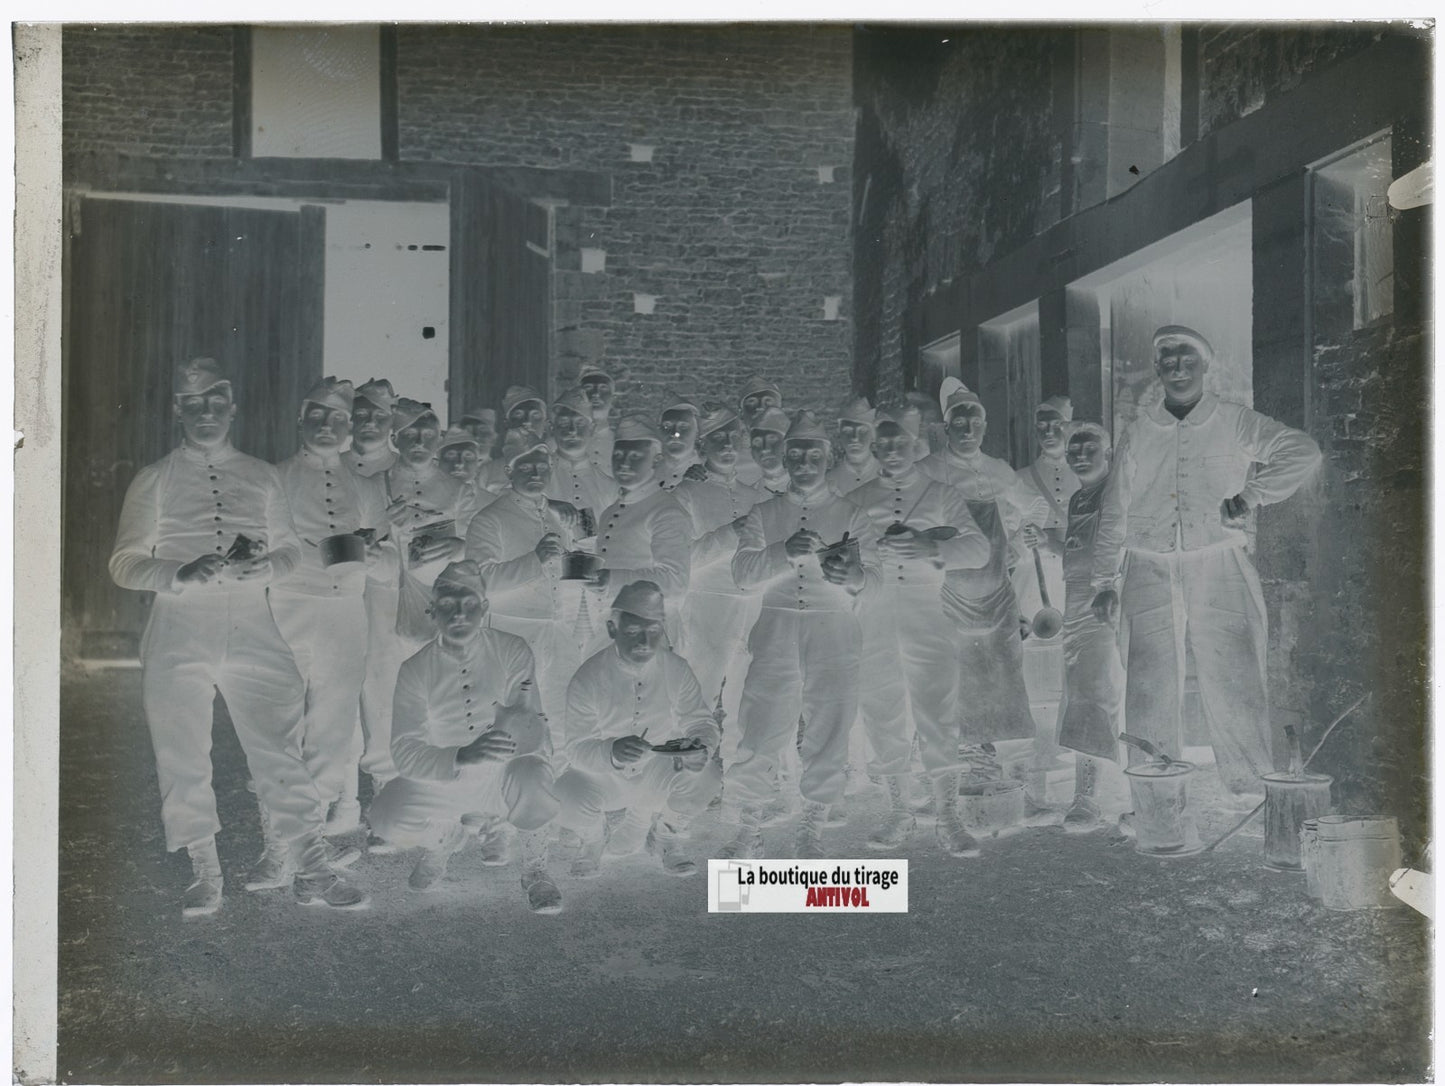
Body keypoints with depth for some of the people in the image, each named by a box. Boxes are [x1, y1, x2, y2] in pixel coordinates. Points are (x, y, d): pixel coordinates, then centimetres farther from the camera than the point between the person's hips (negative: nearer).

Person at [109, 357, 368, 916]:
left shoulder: (262, 477, 12)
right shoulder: (154, 481, 7)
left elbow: (289, 549, 17)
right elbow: (124, 564, 5)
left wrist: (266, 565, -7)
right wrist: (182, 574, -14)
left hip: (253, 629, 1)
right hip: (179, 633, 0)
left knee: (281, 748, -4)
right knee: (184, 760, 4)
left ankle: (311, 870, 3)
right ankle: (204, 873, 19)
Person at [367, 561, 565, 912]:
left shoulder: (511, 652, -9)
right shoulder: (416, 670, -8)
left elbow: (535, 731, -15)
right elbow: (405, 752, -18)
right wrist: (461, 758, -37)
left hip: (504, 777, -2)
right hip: (444, 781, 2)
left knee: (531, 778, -35)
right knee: (388, 820, -22)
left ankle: (534, 870, -3)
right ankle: (447, 837, 15)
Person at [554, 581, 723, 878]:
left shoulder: (676, 669, -11)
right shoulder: (589, 678, -20)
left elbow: (700, 721, -7)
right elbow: (576, 748, -23)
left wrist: (701, 747, -32)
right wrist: (612, 753, -46)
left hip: (657, 774, 2)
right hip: (602, 778, -2)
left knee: (707, 777, -23)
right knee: (570, 795, -32)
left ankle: (661, 835, 9)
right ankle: (592, 840, 8)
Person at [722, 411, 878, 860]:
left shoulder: (851, 514, 13)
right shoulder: (763, 515, 15)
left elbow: (872, 573, 3)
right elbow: (742, 571, 2)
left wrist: (852, 575, -20)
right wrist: (784, 552, -15)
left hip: (834, 629, 0)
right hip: (777, 629, 0)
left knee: (828, 727, -1)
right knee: (761, 726, -5)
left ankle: (811, 827, 13)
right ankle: (749, 828, 6)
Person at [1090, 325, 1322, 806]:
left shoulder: (1236, 424, 5)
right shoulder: (1138, 433, 11)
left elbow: (1303, 452, -1)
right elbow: (1114, 511, 13)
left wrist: (1251, 496, -9)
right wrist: (1104, 581, 9)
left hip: (1218, 572, -2)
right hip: (1150, 573, 2)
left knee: (1233, 680, -4)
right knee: (1150, 687, 2)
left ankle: (1249, 787, 9)